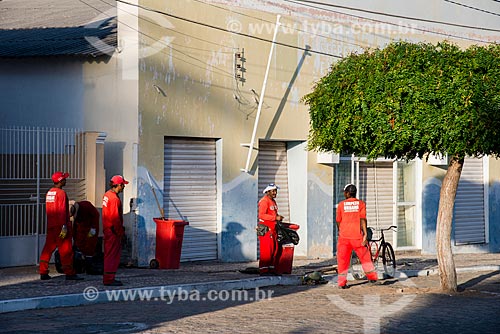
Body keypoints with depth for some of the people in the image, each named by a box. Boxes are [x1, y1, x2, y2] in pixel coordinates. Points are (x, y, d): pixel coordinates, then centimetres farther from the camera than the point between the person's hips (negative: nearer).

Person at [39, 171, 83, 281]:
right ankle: (70, 273, -2)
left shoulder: (49, 193, 13)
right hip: (60, 225, -8)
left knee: (48, 248, 8)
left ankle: (43, 273, 7)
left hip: (50, 226, 8)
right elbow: (62, 211, -18)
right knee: (66, 250, -4)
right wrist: (64, 226, -19)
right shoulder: (61, 193, -13)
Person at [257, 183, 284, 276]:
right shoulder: (264, 201, -12)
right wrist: (275, 218, -22)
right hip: (265, 229, -9)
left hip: (272, 229, 9)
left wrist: (278, 217, 7)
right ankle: (263, 270, -9)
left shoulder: (273, 201, 18)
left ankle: (271, 269, 14)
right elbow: (261, 215, -22)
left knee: (274, 249, 8)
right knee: (266, 250, -10)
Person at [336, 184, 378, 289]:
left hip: (344, 236, 0)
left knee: (343, 259, 5)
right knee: (364, 256, 14)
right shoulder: (361, 203, 1)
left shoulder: (341, 205, 2)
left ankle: (342, 282, 2)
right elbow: (362, 220, -8)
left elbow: (338, 222, 7)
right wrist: (365, 234, -10)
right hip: (357, 235, 0)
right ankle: (372, 276, 21)